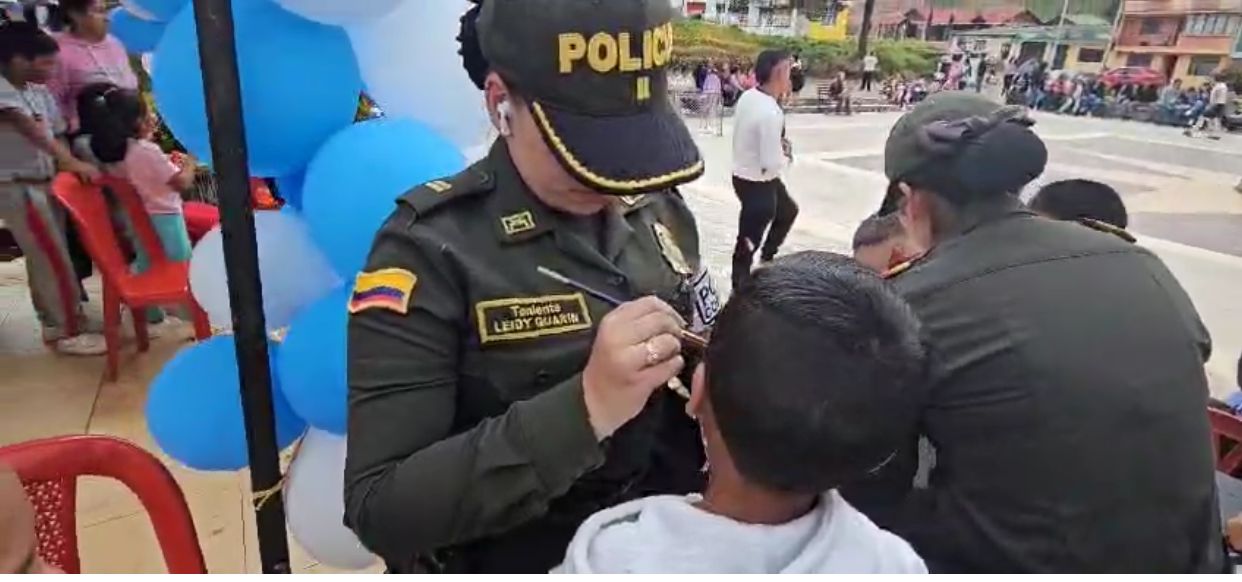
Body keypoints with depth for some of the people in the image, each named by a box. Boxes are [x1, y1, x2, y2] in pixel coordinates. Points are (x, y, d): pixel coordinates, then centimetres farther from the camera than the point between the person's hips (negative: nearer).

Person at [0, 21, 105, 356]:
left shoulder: (41, 93, 9)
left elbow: (56, 135, 8)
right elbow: (28, 129, -28)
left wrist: (69, 167, -5)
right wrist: (70, 161, -37)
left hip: (45, 184, 8)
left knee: (45, 259, 15)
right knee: (55, 261, -6)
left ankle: (53, 324, 27)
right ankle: (69, 332, 2)